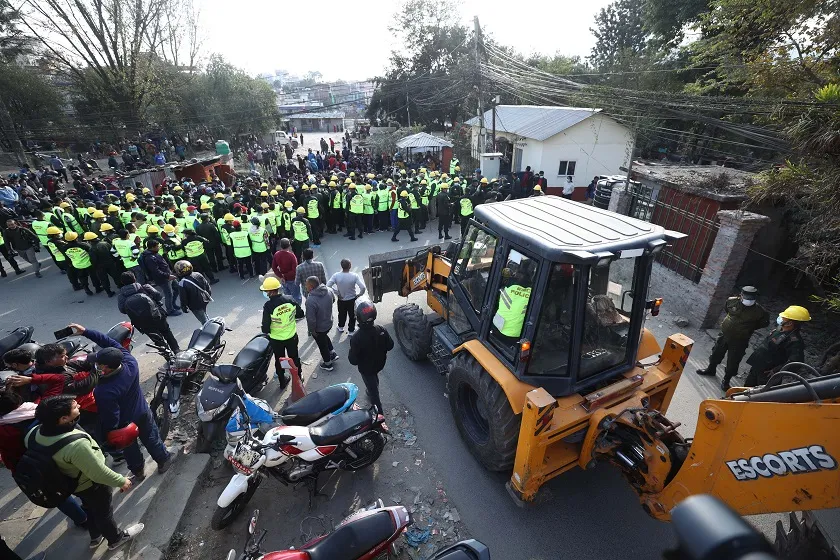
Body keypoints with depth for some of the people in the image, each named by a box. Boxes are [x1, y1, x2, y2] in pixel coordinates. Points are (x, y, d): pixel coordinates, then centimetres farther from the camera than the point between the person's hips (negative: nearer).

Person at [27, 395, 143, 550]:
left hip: (71, 483, 7)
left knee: (90, 509, 32)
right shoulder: (76, 444, -43)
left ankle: (95, 537, 56)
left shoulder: (36, 432, -22)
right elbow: (99, 473, -30)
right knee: (104, 513, 21)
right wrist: (121, 481, -13)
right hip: (91, 485, -7)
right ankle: (116, 539, 46)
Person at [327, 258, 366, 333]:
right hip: (352, 300, -2)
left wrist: (337, 293, -12)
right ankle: (351, 330, 35)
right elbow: (363, 287, -29)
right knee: (352, 315, 22)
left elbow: (328, 285, -23)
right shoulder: (354, 276, -24)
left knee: (342, 314, 28)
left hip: (341, 299, 2)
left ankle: (341, 327, 49)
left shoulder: (336, 276, -20)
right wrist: (360, 294, -9)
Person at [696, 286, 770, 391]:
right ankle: (711, 370, 45)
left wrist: (750, 327, -2)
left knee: (732, 362, 8)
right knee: (716, 354, 21)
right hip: (724, 335, 3)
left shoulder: (759, 311, -18)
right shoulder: (732, 301, -10)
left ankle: (726, 381, 28)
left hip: (739, 341, -3)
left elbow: (765, 322, 1)